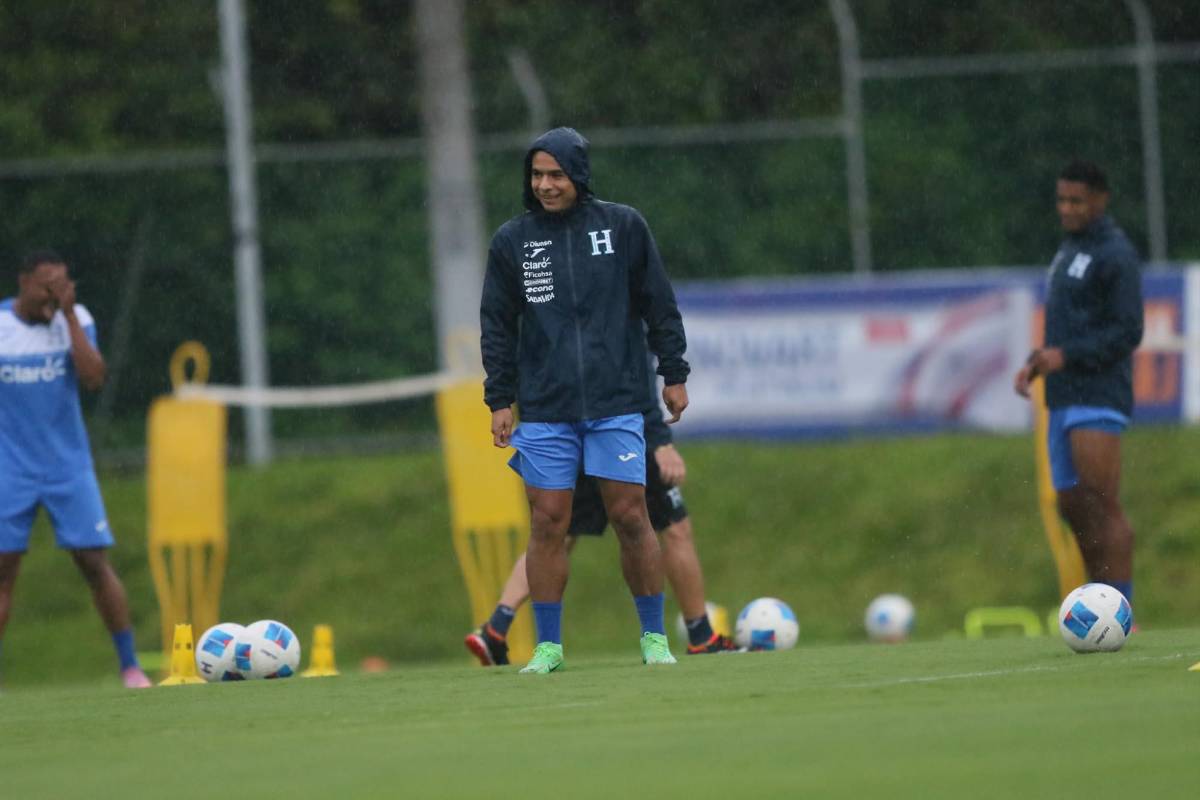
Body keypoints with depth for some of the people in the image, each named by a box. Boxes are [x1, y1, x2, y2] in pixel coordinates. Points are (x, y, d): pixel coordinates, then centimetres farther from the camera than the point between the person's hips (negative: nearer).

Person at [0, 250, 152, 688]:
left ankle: (130, 665, 5)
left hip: (69, 466, 1)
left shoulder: (76, 319, -1)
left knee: (95, 562, -3)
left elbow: (94, 377, -15)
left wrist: (68, 316, -17)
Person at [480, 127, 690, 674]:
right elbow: (498, 326, 9)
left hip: (617, 402, -1)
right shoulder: (512, 241, 5)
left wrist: (673, 374, 6)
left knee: (630, 516, -2)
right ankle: (547, 645, 4)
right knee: (547, 523, -2)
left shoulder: (622, 227, 2)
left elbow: (658, 305, 8)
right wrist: (500, 399, 4)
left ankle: (654, 635, 9)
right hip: (544, 408, 1)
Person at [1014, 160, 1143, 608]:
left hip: (1098, 398, -9)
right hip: (1065, 400, 9)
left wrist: (1066, 355, -21)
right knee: (1073, 508, 7)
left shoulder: (1114, 255, -8)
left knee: (1102, 507, -14)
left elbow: (1127, 332, -14)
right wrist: (1036, 364, 13)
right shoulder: (1069, 250, 20)